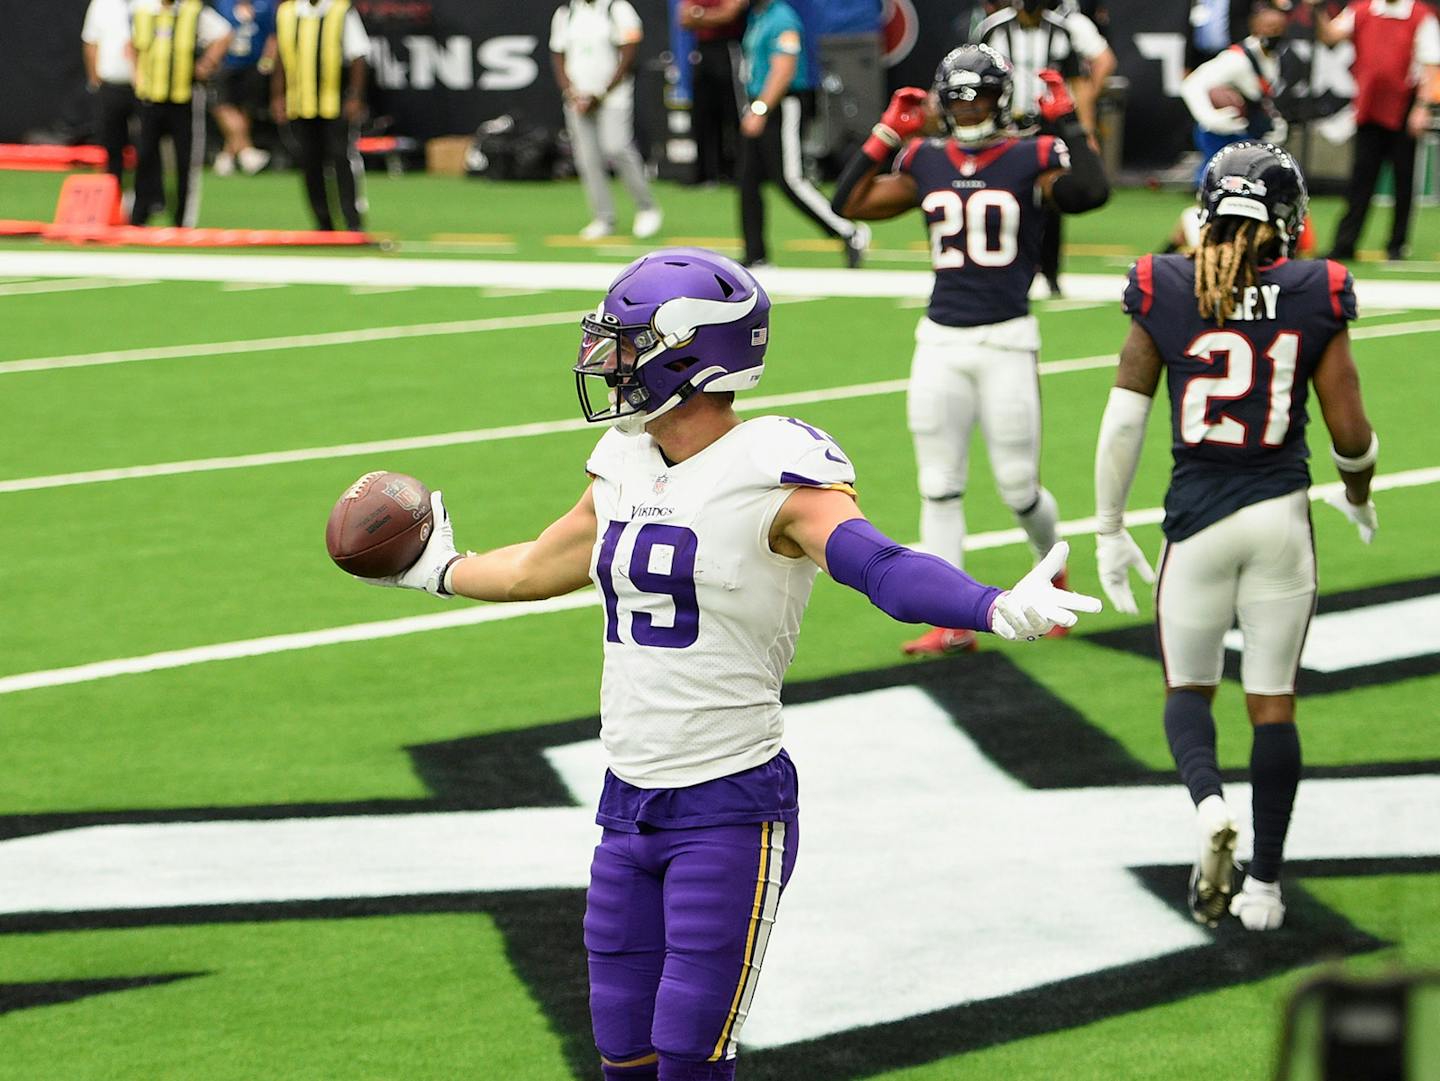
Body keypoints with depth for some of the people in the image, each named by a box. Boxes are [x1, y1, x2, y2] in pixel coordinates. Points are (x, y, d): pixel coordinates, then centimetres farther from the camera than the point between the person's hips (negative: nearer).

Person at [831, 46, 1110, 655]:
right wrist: (886, 136, 3)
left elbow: (1088, 193, -23)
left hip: (1007, 341, -4)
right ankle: (950, 622, 5)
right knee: (939, 488, 2)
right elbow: (849, 204, 6)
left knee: (1018, 488, 1)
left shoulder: (1031, 159, -5)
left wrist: (1067, 124, -17)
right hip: (940, 341, 4)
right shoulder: (925, 163, 6)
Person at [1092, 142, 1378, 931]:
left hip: (1198, 516, 0)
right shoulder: (1315, 299, -5)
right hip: (1281, 513, 0)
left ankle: (1209, 806, -14)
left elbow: (1122, 422, -4)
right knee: (1272, 701, 10)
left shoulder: (1163, 294, -5)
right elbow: (1350, 433, -2)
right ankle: (1265, 883, 13)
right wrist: (1358, 495, 20)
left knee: (1187, 687, 16)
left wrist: (1109, 529, 7)